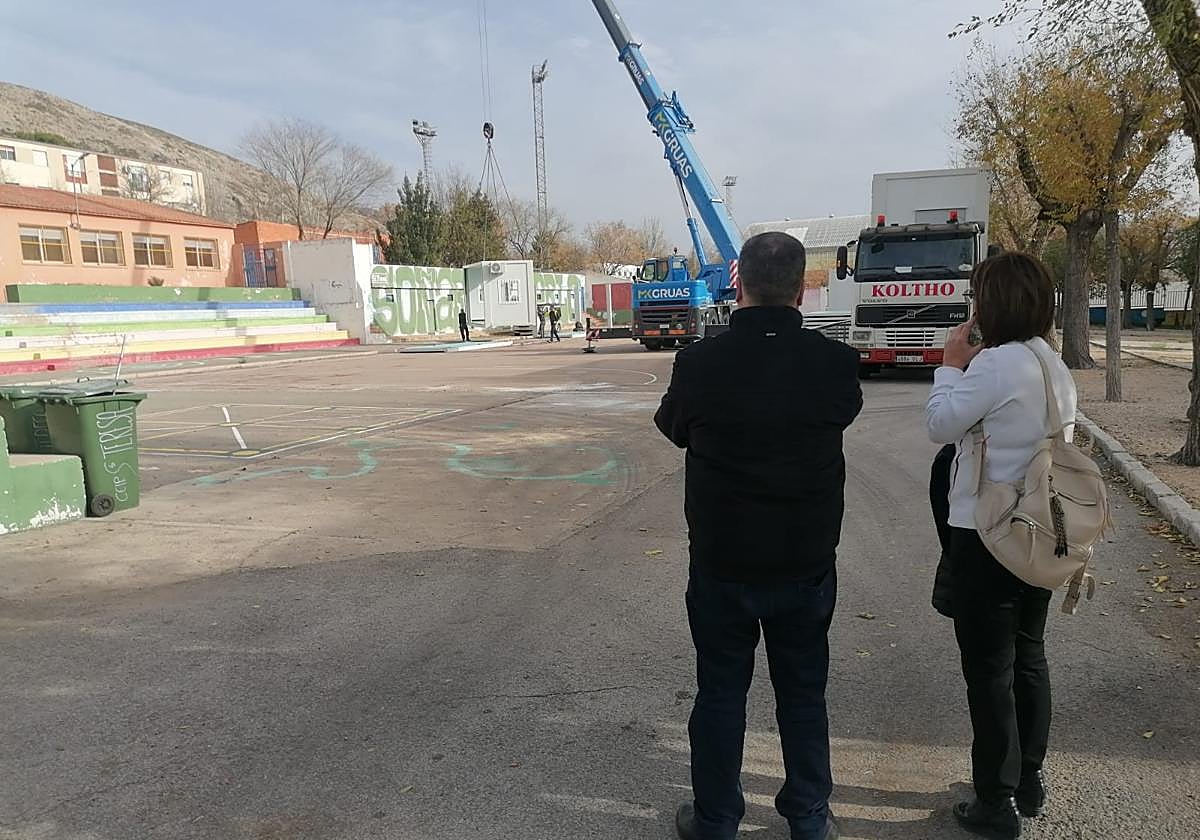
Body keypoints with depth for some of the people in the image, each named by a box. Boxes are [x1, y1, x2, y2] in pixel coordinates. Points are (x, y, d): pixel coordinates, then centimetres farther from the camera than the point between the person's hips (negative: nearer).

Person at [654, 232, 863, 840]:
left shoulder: (700, 363, -17)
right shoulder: (835, 363, -12)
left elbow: (672, 426, 3)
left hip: (721, 562, -1)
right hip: (807, 562, 2)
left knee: (721, 693, 14)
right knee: (803, 694, 18)